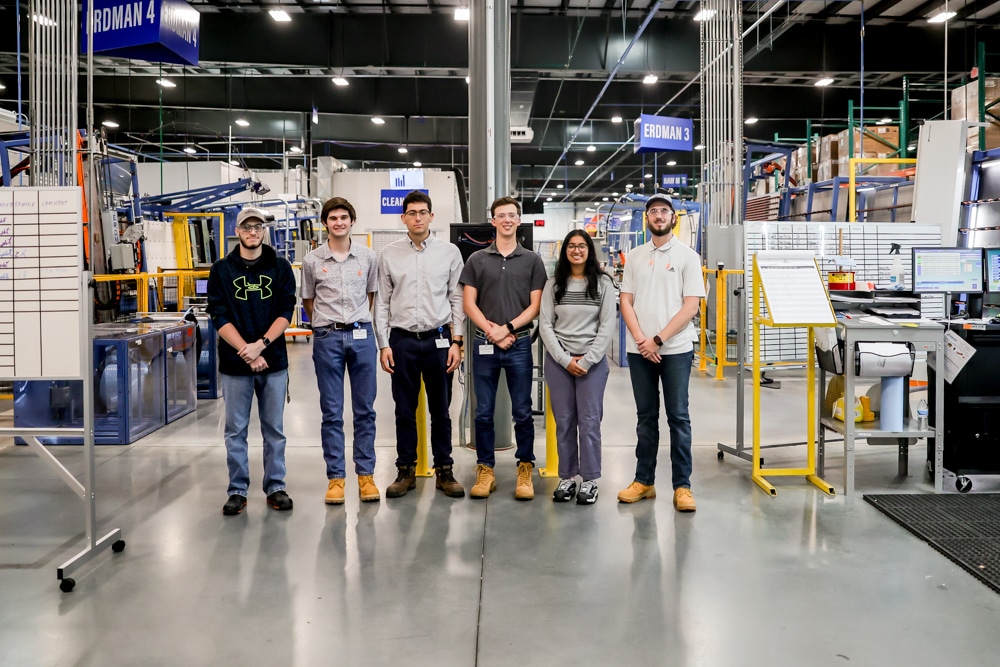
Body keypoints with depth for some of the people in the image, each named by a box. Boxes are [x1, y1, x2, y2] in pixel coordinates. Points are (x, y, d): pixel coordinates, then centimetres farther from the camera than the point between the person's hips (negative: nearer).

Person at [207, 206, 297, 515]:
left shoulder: (280, 267, 5)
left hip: (274, 362, 0)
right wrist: (247, 353, -14)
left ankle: (276, 487, 19)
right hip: (234, 363, 0)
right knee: (236, 431, 7)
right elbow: (219, 317, -4)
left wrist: (261, 344, -17)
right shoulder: (221, 270, 3)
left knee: (274, 430, 8)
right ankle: (237, 490, 17)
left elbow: (285, 312, -3)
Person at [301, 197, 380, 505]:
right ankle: (335, 477, 13)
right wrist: (326, 325, 11)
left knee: (365, 409, 6)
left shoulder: (368, 256, 4)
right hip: (327, 338, -1)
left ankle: (366, 474, 15)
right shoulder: (312, 261, 1)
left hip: (362, 336, 1)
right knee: (331, 412, 5)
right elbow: (308, 301, 11)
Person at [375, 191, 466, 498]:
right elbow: (382, 302, 5)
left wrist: (456, 342, -3)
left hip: (438, 339, 0)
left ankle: (444, 471, 20)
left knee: (440, 410, 8)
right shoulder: (389, 254, 3)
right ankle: (406, 471, 20)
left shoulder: (450, 252, 2)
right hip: (402, 340, 1)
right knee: (405, 411, 9)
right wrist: (383, 344, -1)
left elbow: (457, 300, 3)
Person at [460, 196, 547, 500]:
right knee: (483, 412, 5)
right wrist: (491, 331, -10)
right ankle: (485, 470, 15)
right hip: (484, 344, 1)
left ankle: (525, 470, 14)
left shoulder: (532, 260, 6)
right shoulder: (477, 259, 7)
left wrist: (507, 328, -11)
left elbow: (535, 305, 0)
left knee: (522, 412, 4)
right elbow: (469, 304, 2)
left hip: (519, 344, -1)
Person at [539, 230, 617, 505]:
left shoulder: (603, 283, 3)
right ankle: (567, 477, 16)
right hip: (558, 360, 2)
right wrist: (565, 360, -7)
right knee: (564, 421, 6)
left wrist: (587, 360, -9)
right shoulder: (553, 284, 6)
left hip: (593, 360, -1)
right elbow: (545, 325, 2)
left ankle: (590, 480, 10)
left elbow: (608, 325, -2)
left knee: (589, 420, 0)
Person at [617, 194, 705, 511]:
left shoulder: (687, 256, 0)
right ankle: (644, 481, 19)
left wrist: (658, 340, -13)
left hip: (675, 348, -3)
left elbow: (691, 306, -7)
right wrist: (641, 339, -8)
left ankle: (682, 486, 7)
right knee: (646, 417, 11)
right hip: (639, 350, 3)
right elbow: (626, 302, 7)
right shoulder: (634, 256, 10)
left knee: (678, 417, 1)